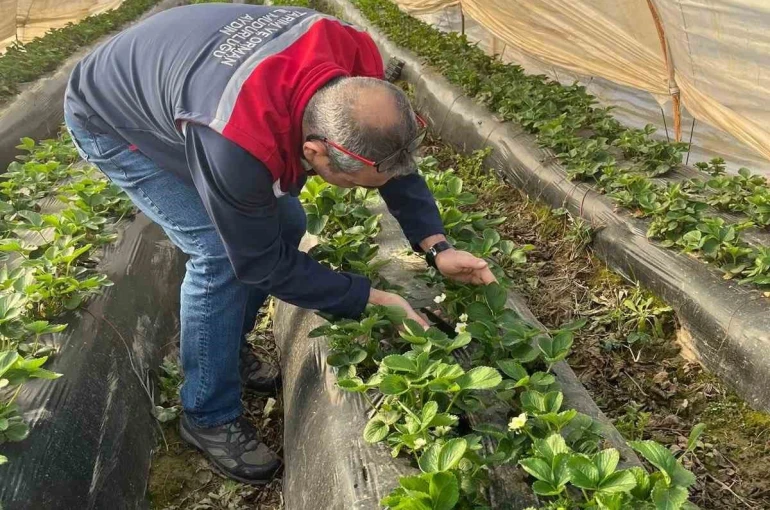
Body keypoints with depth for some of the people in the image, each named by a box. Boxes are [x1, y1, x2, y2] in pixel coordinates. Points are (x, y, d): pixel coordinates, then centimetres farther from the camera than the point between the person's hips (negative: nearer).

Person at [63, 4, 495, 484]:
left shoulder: (354, 59, -26)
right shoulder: (235, 147, -45)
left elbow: (397, 154, -8)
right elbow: (263, 262, -28)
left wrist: (437, 246, -17)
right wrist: (371, 298, -22)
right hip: (113, 120, -6)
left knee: (285, 222, 1)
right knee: (220, 254, -20)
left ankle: (227, 349, 24)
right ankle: (209, 418, 2)